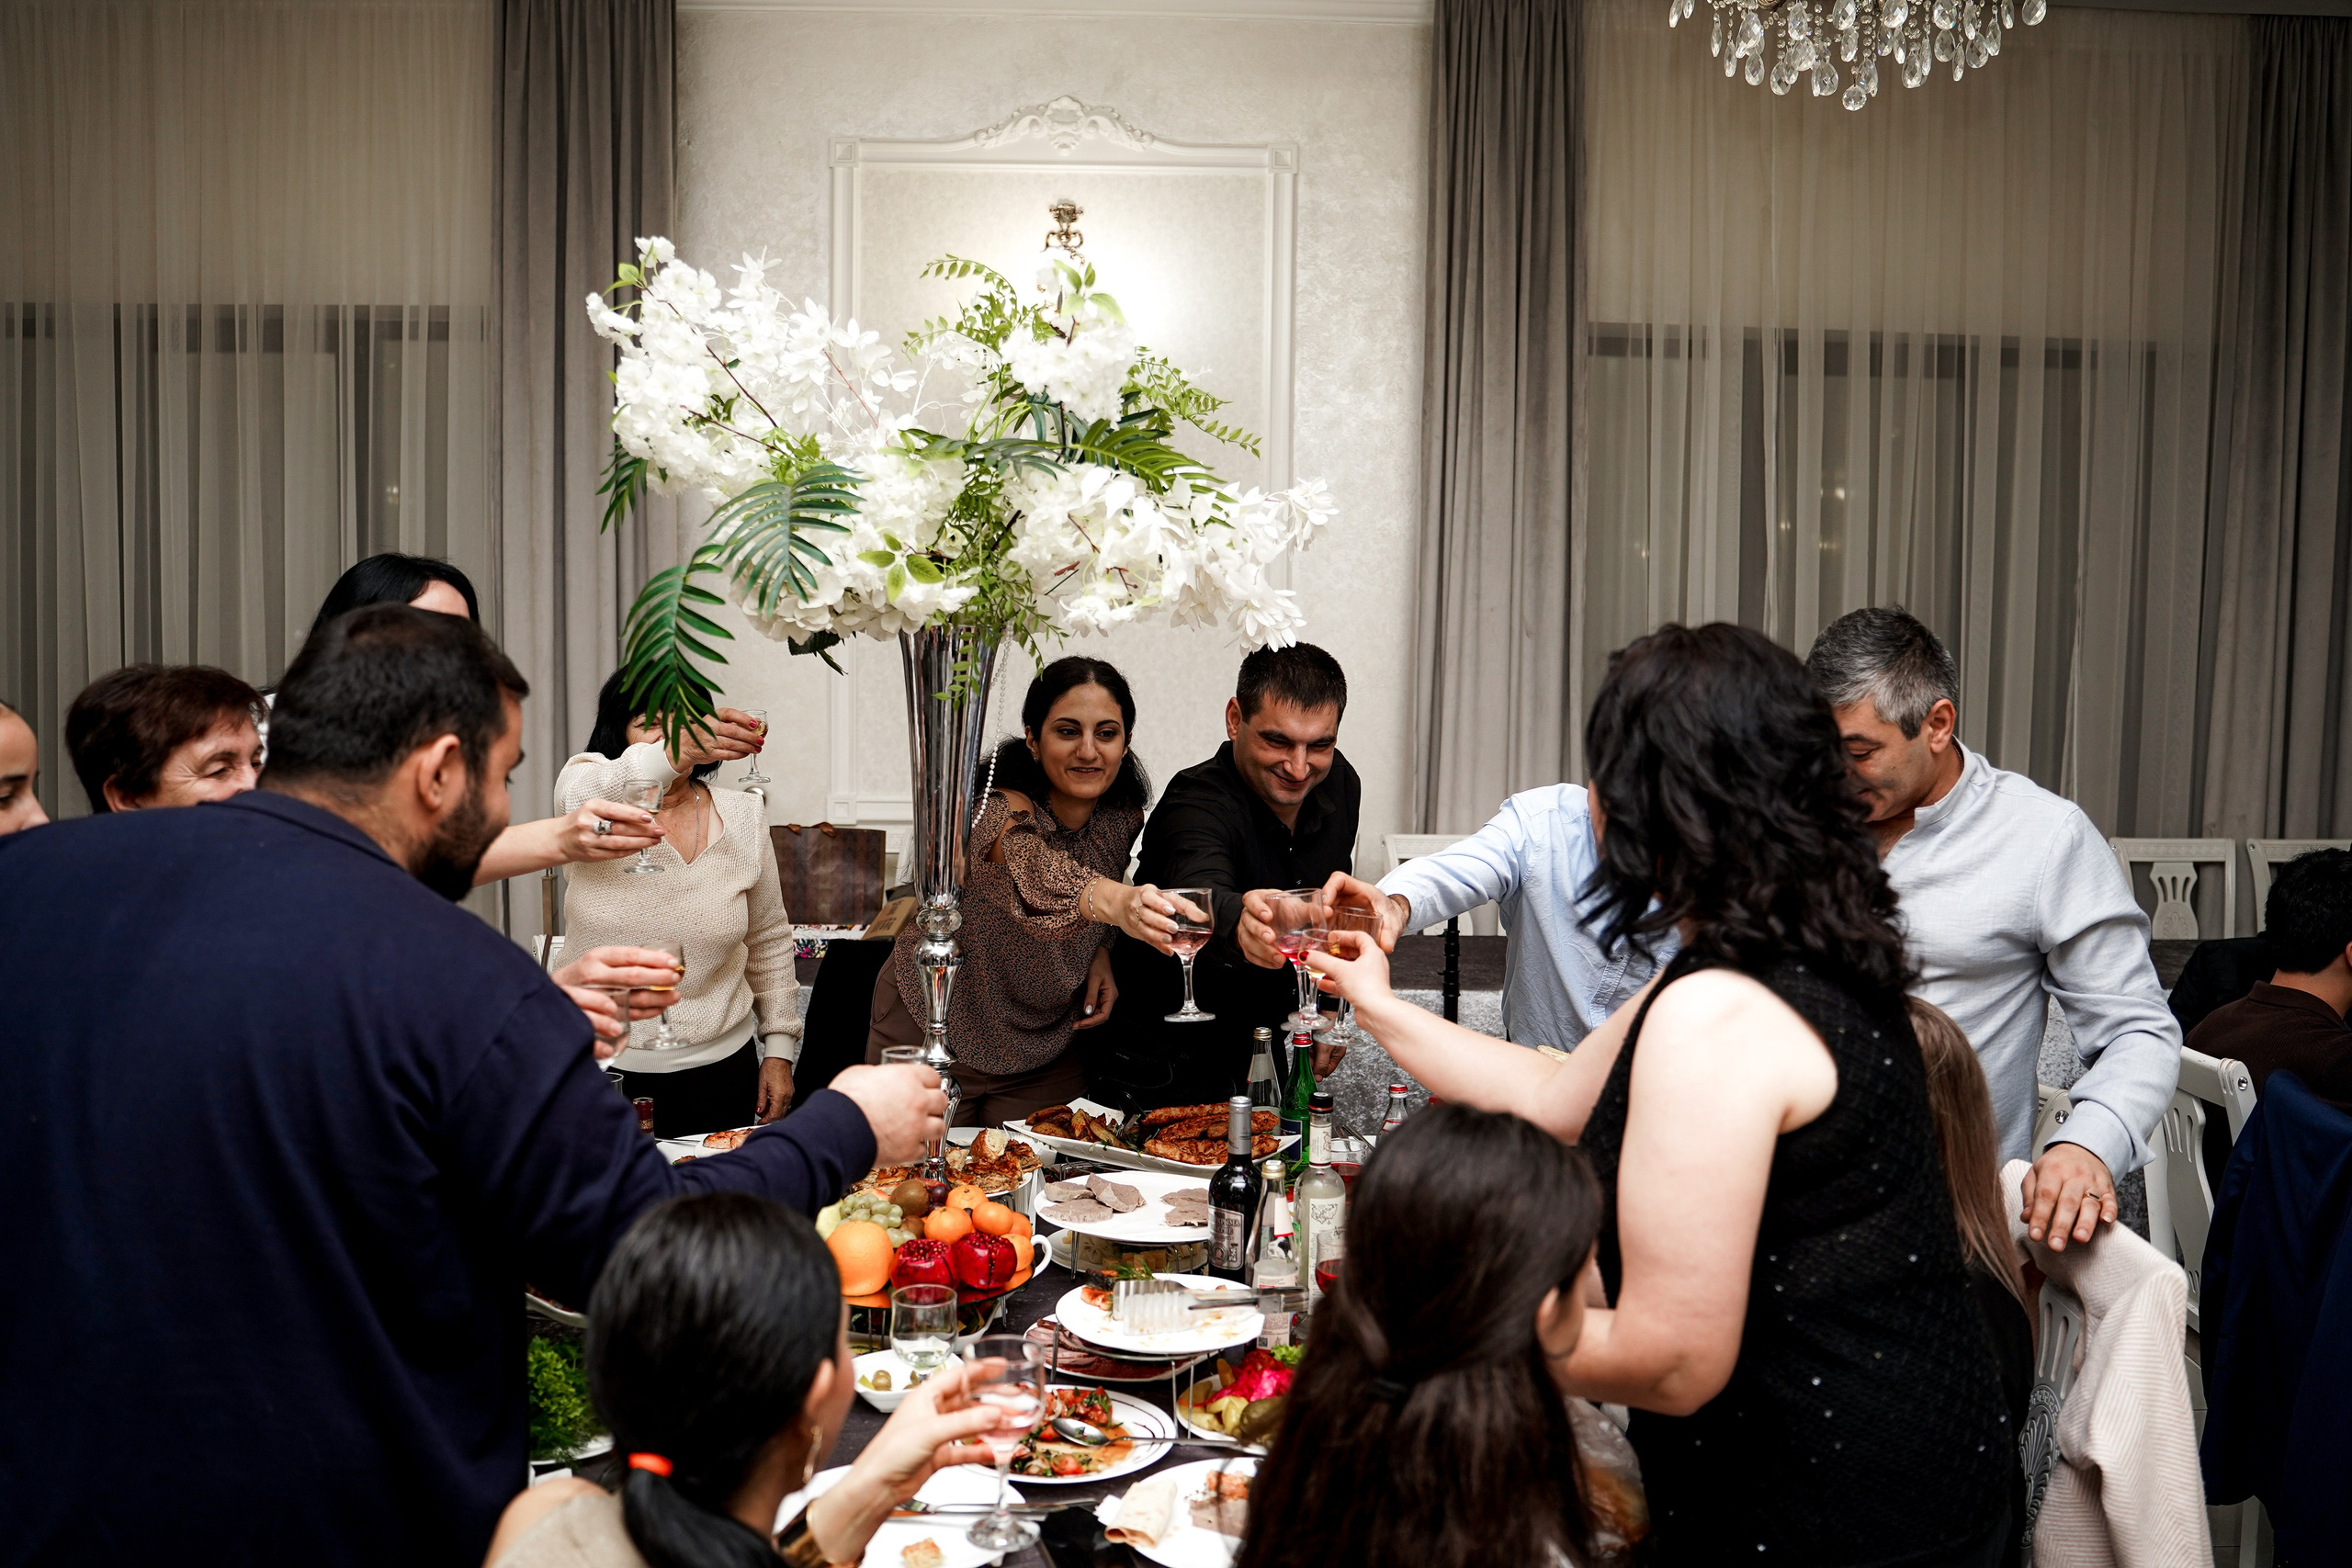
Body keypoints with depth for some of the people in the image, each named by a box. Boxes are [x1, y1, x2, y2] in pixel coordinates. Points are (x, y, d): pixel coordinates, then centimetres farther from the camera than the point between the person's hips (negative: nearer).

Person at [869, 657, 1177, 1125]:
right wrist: (1114, 900, -72)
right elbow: (1030, 874, -52)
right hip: (932, 1035, -4)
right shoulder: (999, 811, -29)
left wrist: (1100, 954, -10)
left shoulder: (1123, 817, -8)